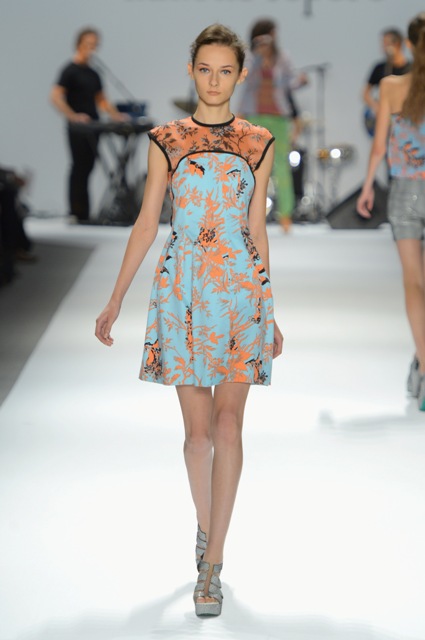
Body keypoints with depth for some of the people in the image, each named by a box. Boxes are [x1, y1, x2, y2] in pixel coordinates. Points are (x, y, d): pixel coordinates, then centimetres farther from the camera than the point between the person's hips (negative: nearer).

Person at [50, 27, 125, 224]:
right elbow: (55, 97, -17)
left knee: (86, 169, 8)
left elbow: (101, 100, 23)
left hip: (92, 128, 7)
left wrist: (118, 116, 10)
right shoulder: (70, 71, -8)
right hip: (78, 128, -7)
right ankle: (78, 213, -2)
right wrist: (73, 116, -24)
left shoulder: (93, 74, 15)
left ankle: (80, 213, 13)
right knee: (80, 168, -6)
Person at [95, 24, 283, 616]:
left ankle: (211, 567, -2)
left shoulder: (258, 144, 6)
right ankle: (206, 526, 30)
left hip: (241, 285, 0)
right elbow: (147, 224, 6)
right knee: (198, 429, 4)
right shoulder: (166, 141, 5)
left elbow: (257, 229, 10)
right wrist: (115, 301, 2)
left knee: (227, 427, -7)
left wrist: (272, 313, 11)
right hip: (182, 288, 0)